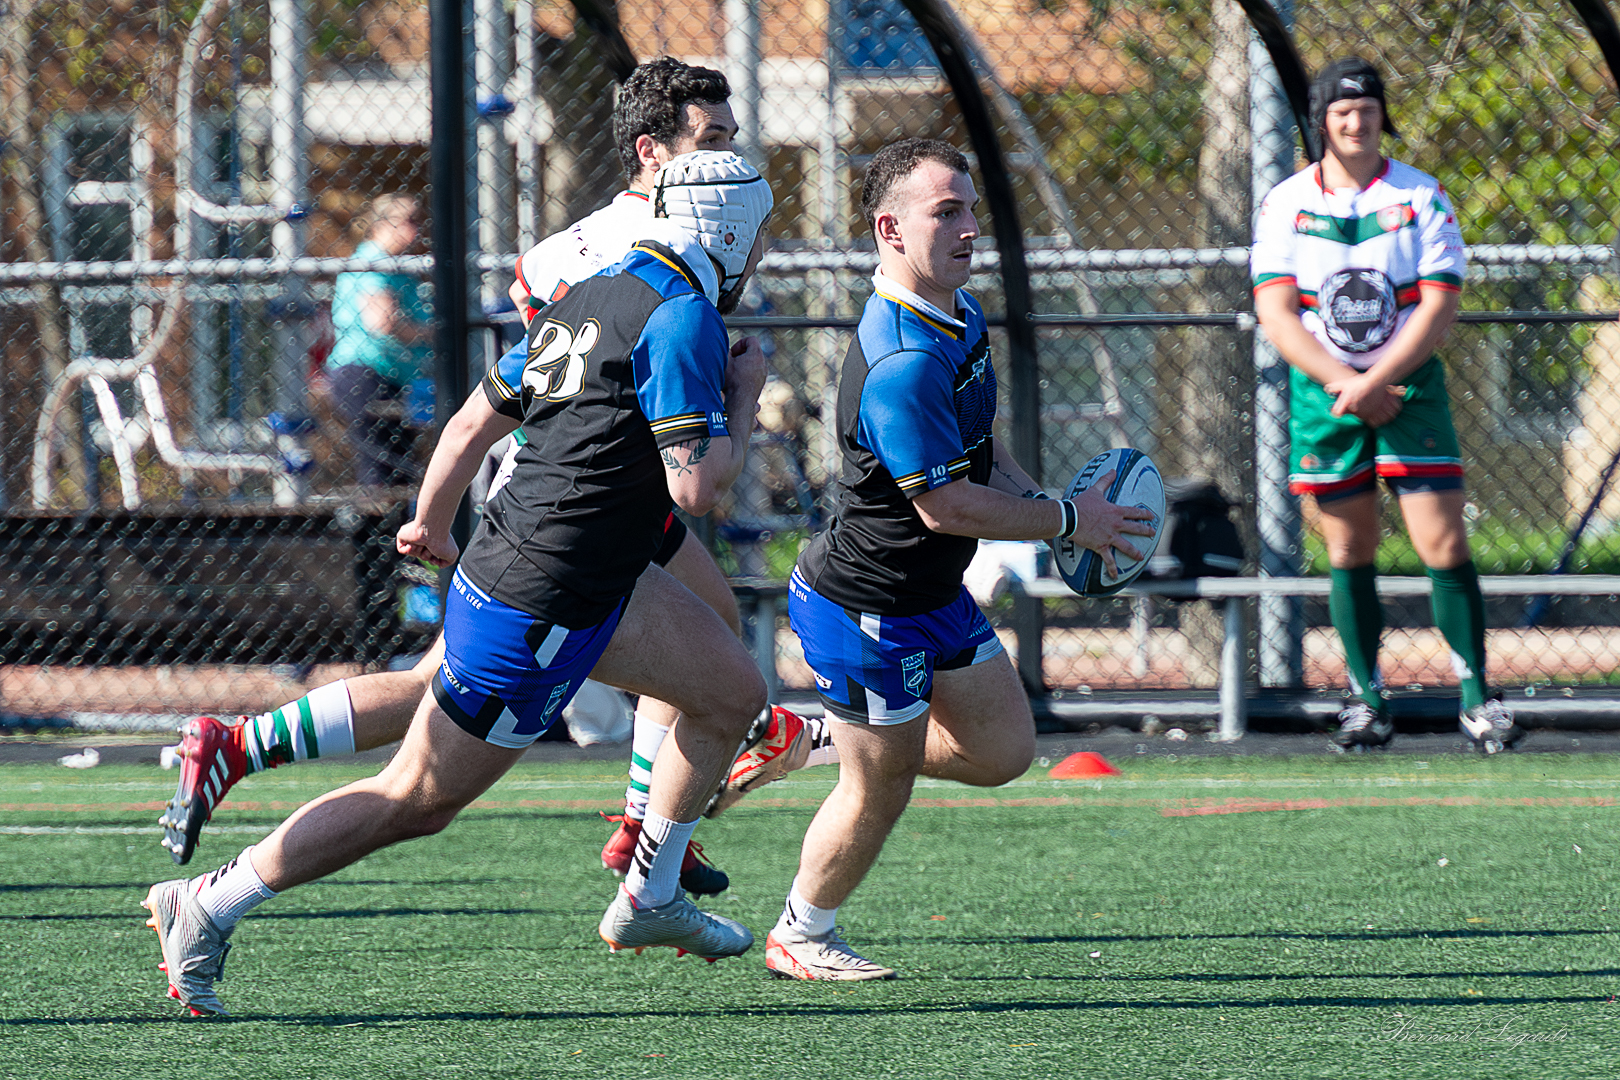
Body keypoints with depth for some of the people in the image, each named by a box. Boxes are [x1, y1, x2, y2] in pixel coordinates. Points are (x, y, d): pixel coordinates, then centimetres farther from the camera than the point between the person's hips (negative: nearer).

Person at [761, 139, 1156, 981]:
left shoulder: (960, 313, 3)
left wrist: (1036, 499, 4)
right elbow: (946, 506, -27)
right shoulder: (902, 365, -30)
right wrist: (1067, 521, -16)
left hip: (933, 596, 9)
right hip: (865, 609, -9)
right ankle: (801, 937, 26)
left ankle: (830, 743, 27)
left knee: (1003, 749, 12)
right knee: (881, 788, 4)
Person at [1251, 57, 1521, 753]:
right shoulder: (1286, 204, 2)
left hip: (1409, 385, -1)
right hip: (1322, 390, 1)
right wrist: (1345, 384, -14)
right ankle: (1366, 701, 11)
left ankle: (1476, 699, -6)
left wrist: (1373, 383, -17)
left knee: (1443, 544, -10)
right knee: (1349, 551, 4)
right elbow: (1276, 314, -3)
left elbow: (1438, 309, -7)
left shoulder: (1422, 199, -1)